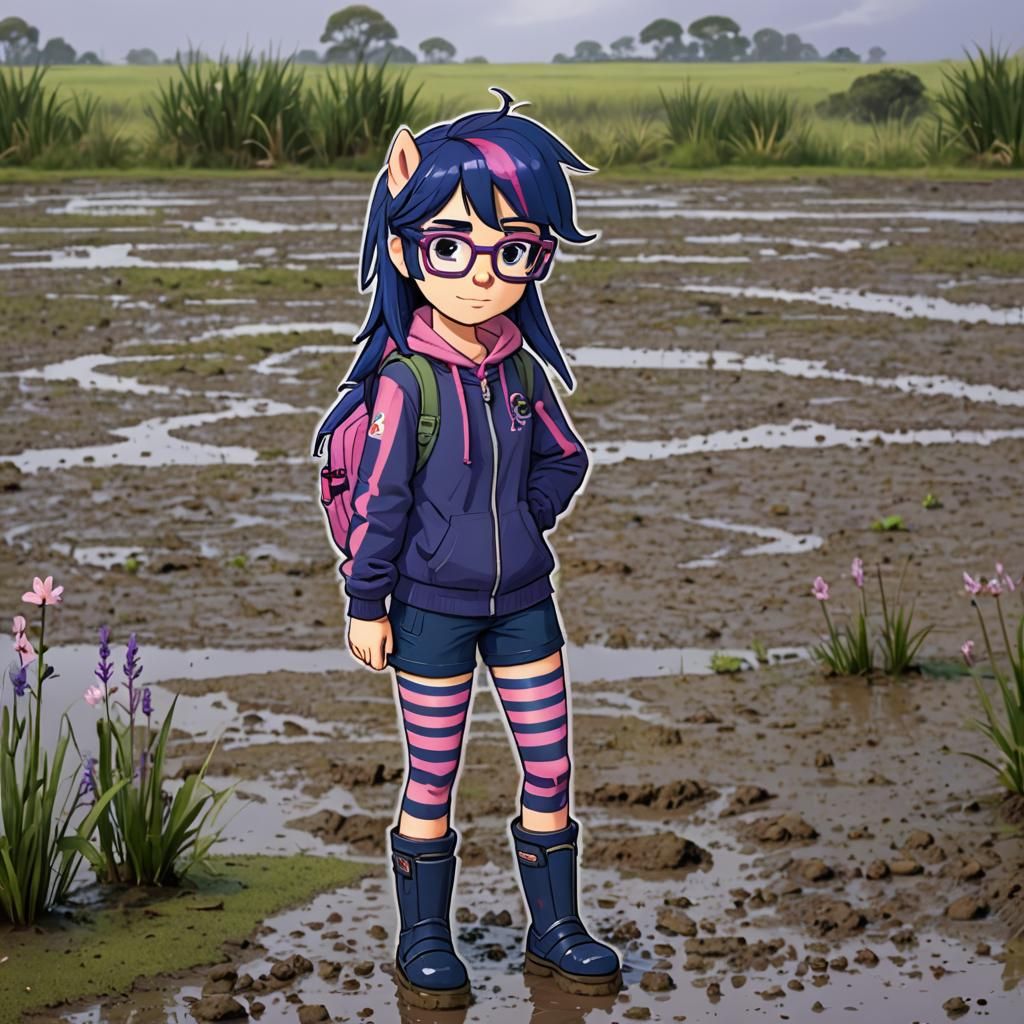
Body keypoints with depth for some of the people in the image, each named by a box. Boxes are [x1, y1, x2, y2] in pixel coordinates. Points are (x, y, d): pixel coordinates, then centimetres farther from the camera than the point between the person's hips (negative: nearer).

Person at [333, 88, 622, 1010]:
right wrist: (365, 601, -8)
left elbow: (566, 461, 12)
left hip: (522, 598, 5)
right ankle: (424, 941, 19)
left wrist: (521, 523, 0)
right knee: (432, 781, 6)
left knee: (551, 768, 9)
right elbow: (378, 498, -11)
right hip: (432, 606, -5)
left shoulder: (522, 369, -1)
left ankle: (555, 929, 23)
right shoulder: (405, 380, -15)